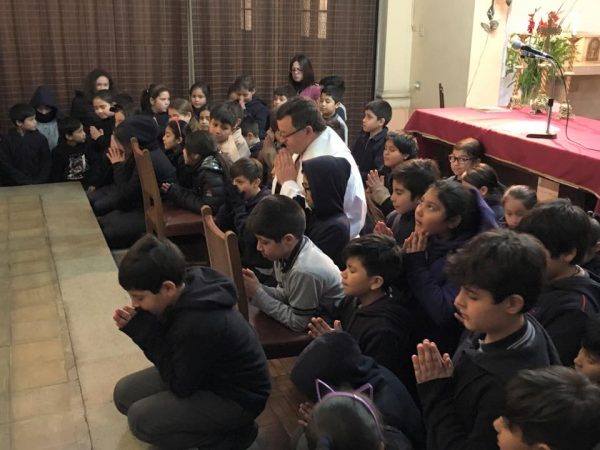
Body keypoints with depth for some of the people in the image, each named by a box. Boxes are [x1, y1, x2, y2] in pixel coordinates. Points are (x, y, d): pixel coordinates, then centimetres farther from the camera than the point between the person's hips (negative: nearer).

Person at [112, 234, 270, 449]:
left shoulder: (199, 323, -36)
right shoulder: (186, 290, -12)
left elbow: (180, 385, -23)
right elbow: (171, 350, 3)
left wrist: (145, 332, -23)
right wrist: (135, 326, -15)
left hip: (236, 397, -9)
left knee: (140, 418, -19)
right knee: (125, 393, 6)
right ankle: (210, 423, 12)